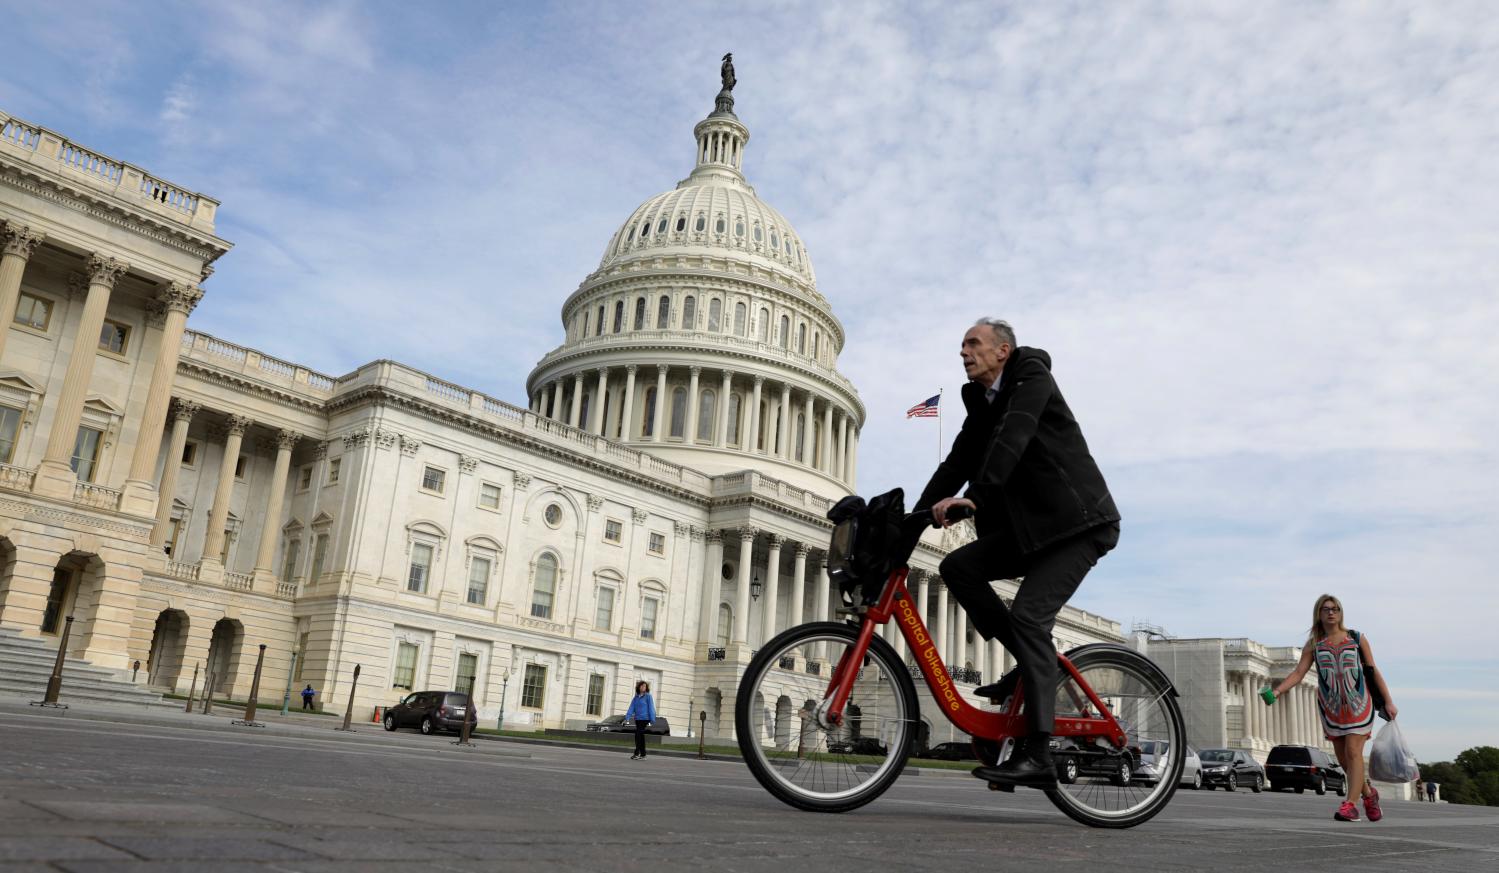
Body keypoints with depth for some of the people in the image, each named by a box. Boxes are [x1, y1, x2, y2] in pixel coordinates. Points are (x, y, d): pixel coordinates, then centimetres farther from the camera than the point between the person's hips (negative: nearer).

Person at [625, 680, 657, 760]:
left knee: (638, 735, -13)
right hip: (637, 719, 6)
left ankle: (637, 753, -13)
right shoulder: (636, 697, 11)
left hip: (644, 719, -6)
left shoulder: (648, 696, -6)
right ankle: (643, 754, 19)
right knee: (641, 736, 11)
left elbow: (651, 708, -8)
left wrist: (652, 720, -12)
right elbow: (631, 707, 5)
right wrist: (627, 717, -7)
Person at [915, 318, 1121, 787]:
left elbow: (1013, 438, -25)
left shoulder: (1032, 376, -8)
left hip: (1077, 521, -8)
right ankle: (1033, 664, 1)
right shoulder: (981, 404, 16)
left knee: (1028, 615, -20)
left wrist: (974, 497, -38)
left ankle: (1037, 755, -17)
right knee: (957, 566, -9)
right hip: (1027, 526, 8)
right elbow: (957, 463, 8)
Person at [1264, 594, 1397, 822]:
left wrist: (1388, 701, -2)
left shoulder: (1357, 639, 2)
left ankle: (1349, 805, -13)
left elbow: (1373, 672, 4)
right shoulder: (1313, 644, 3)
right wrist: (1276, 691, -20)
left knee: (1353, 752, -13)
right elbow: (1298, 672, -5)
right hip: (1331, 707, 2)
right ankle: (1368, 794, 31)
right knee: (1343, 758, 7)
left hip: (1359, 704, -2)